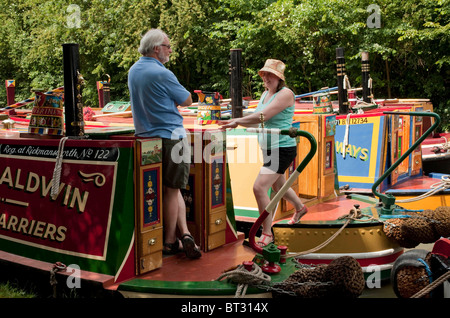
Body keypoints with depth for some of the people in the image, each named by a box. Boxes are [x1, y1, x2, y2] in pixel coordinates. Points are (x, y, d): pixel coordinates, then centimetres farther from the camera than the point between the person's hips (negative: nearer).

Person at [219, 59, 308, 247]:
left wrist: (237, 121, -23)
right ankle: (300, 208, 55)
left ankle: (267, 233, -5)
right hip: (268, 148, 9)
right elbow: (257, 121, 11)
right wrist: (236, 122, -6)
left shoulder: (285, 93, -15)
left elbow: (263, 116, -26)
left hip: (282, 148, -9)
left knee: (259, 187, -18)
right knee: (278, 186, 26)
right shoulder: (265, 94, 12)